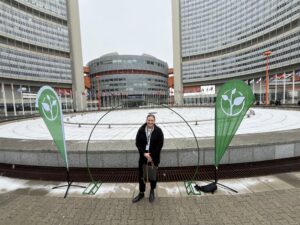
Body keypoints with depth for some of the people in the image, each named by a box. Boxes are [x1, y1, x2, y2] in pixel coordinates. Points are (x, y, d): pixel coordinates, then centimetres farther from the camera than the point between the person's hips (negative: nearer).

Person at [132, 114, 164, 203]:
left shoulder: (158, 131, -10)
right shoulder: (141, 130, -7)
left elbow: (160, 145, -10)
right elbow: (137, 143, -4)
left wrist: (152, 156, -13)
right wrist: (144, 153, -15)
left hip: (154, 157, -1)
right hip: (143, 156, 2)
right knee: (141, 175, 11)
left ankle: (152, 192, 41)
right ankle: (141, 193, 35)